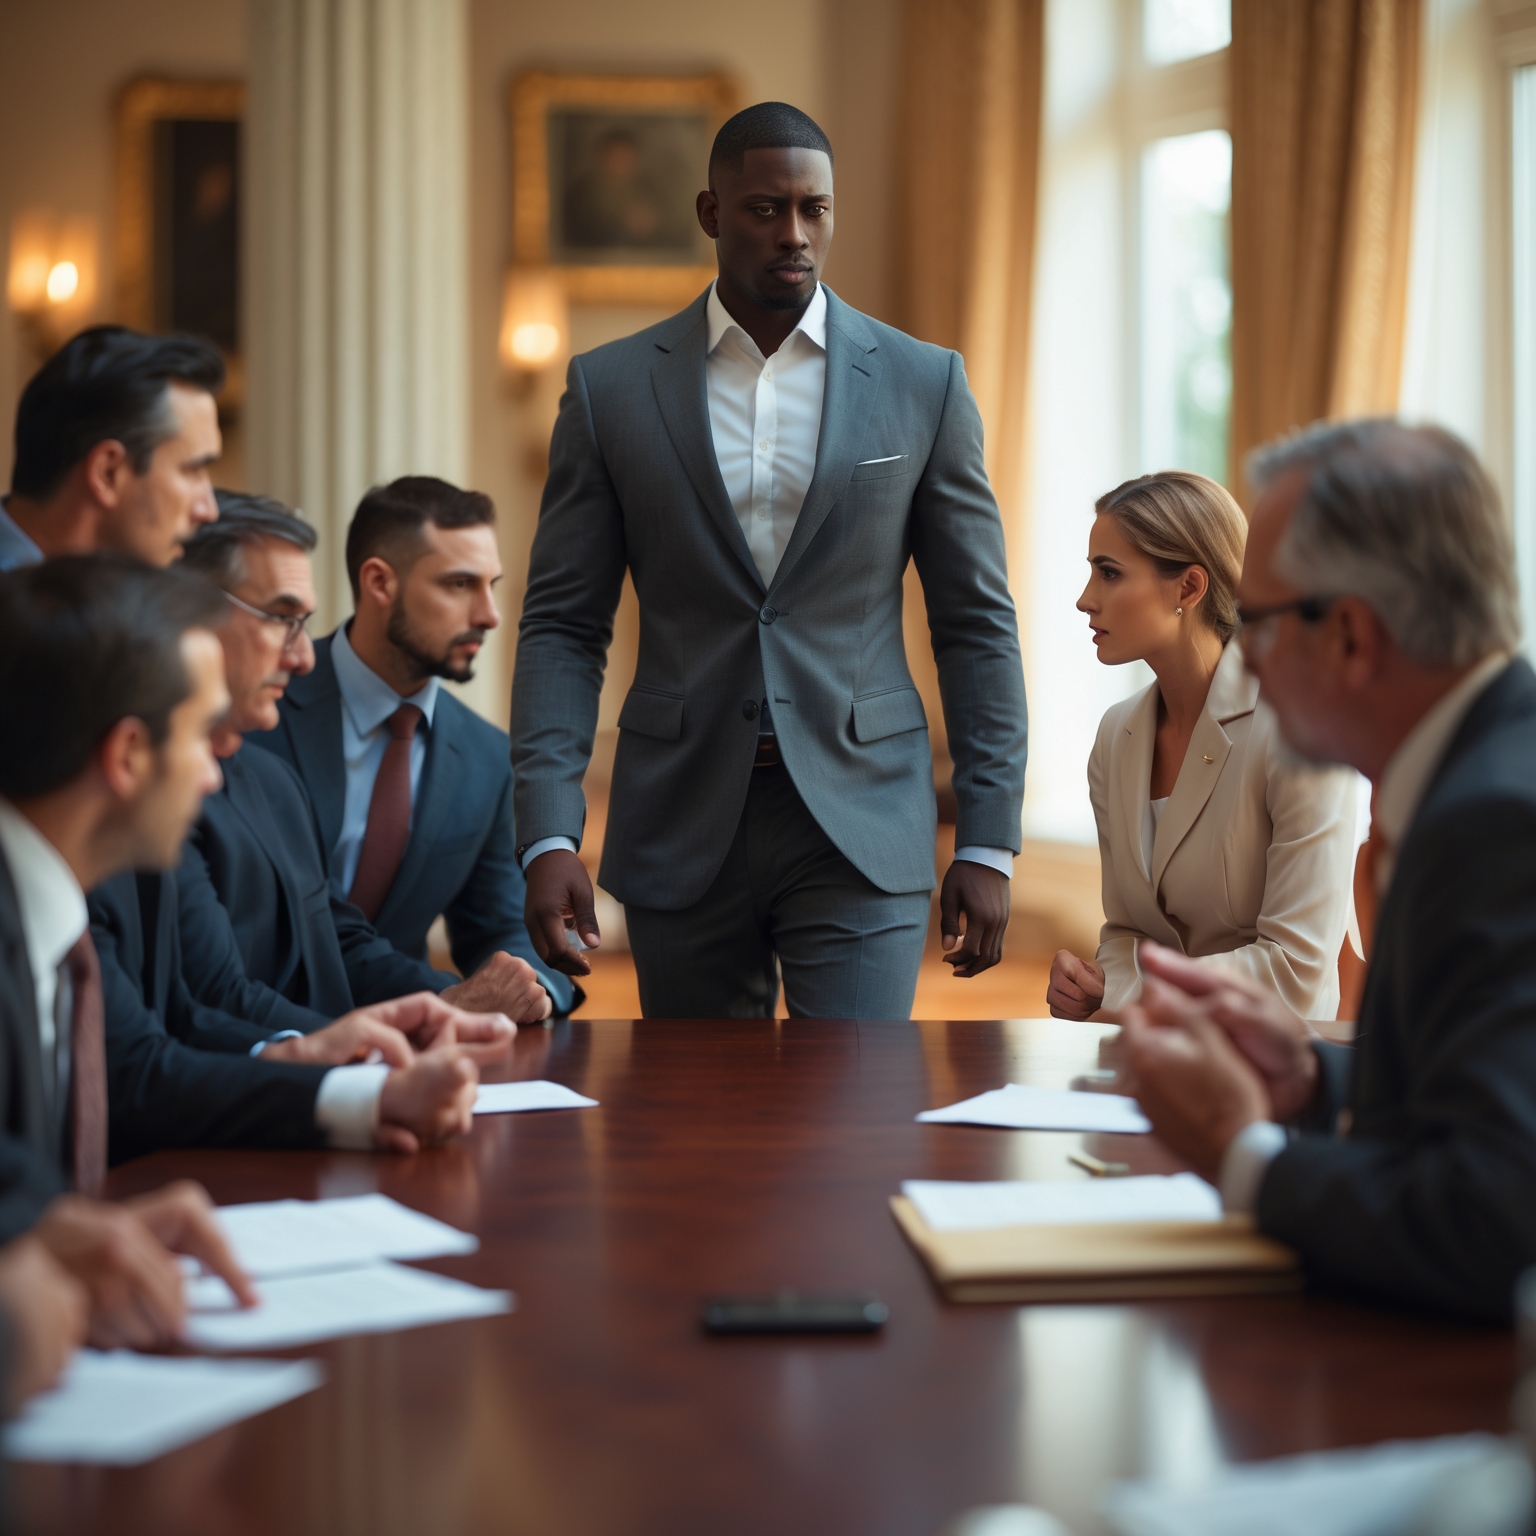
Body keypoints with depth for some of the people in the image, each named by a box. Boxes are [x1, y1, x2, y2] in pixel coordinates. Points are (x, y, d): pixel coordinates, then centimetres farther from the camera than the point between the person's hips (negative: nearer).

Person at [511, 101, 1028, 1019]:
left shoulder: (923, 384, 3)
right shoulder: (611, 388, 4)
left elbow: (977, 622, 5)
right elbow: (565, 626, 2)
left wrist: (989, 846, 0)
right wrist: (548, 837, -9)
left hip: (861, 823, -1)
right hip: (681, 832, 1)